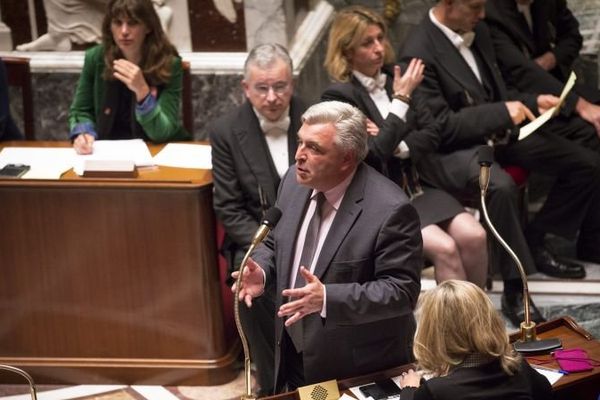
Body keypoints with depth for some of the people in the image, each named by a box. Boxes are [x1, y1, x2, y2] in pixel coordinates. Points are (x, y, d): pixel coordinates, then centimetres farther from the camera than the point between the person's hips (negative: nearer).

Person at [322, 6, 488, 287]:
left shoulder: (394, 78, 9)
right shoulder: (339, 95, -11)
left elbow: (431, 133, 8)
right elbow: (373, 154, -19)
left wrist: (396, 147, -12)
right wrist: (401, 98, -18)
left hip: (413, 185, 6)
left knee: (474, 235, -16)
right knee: (444, 247, -24)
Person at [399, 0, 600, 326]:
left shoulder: (477, 30, 5)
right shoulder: (419, 52, -20)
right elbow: (440, 126, -20)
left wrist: (533, 102, 1)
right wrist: (502, 113, -22)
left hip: (498, 132, 9)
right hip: (452, 149, -8)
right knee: (500, 186, -39)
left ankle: (535, 242, 12)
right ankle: (514, 290, -26)